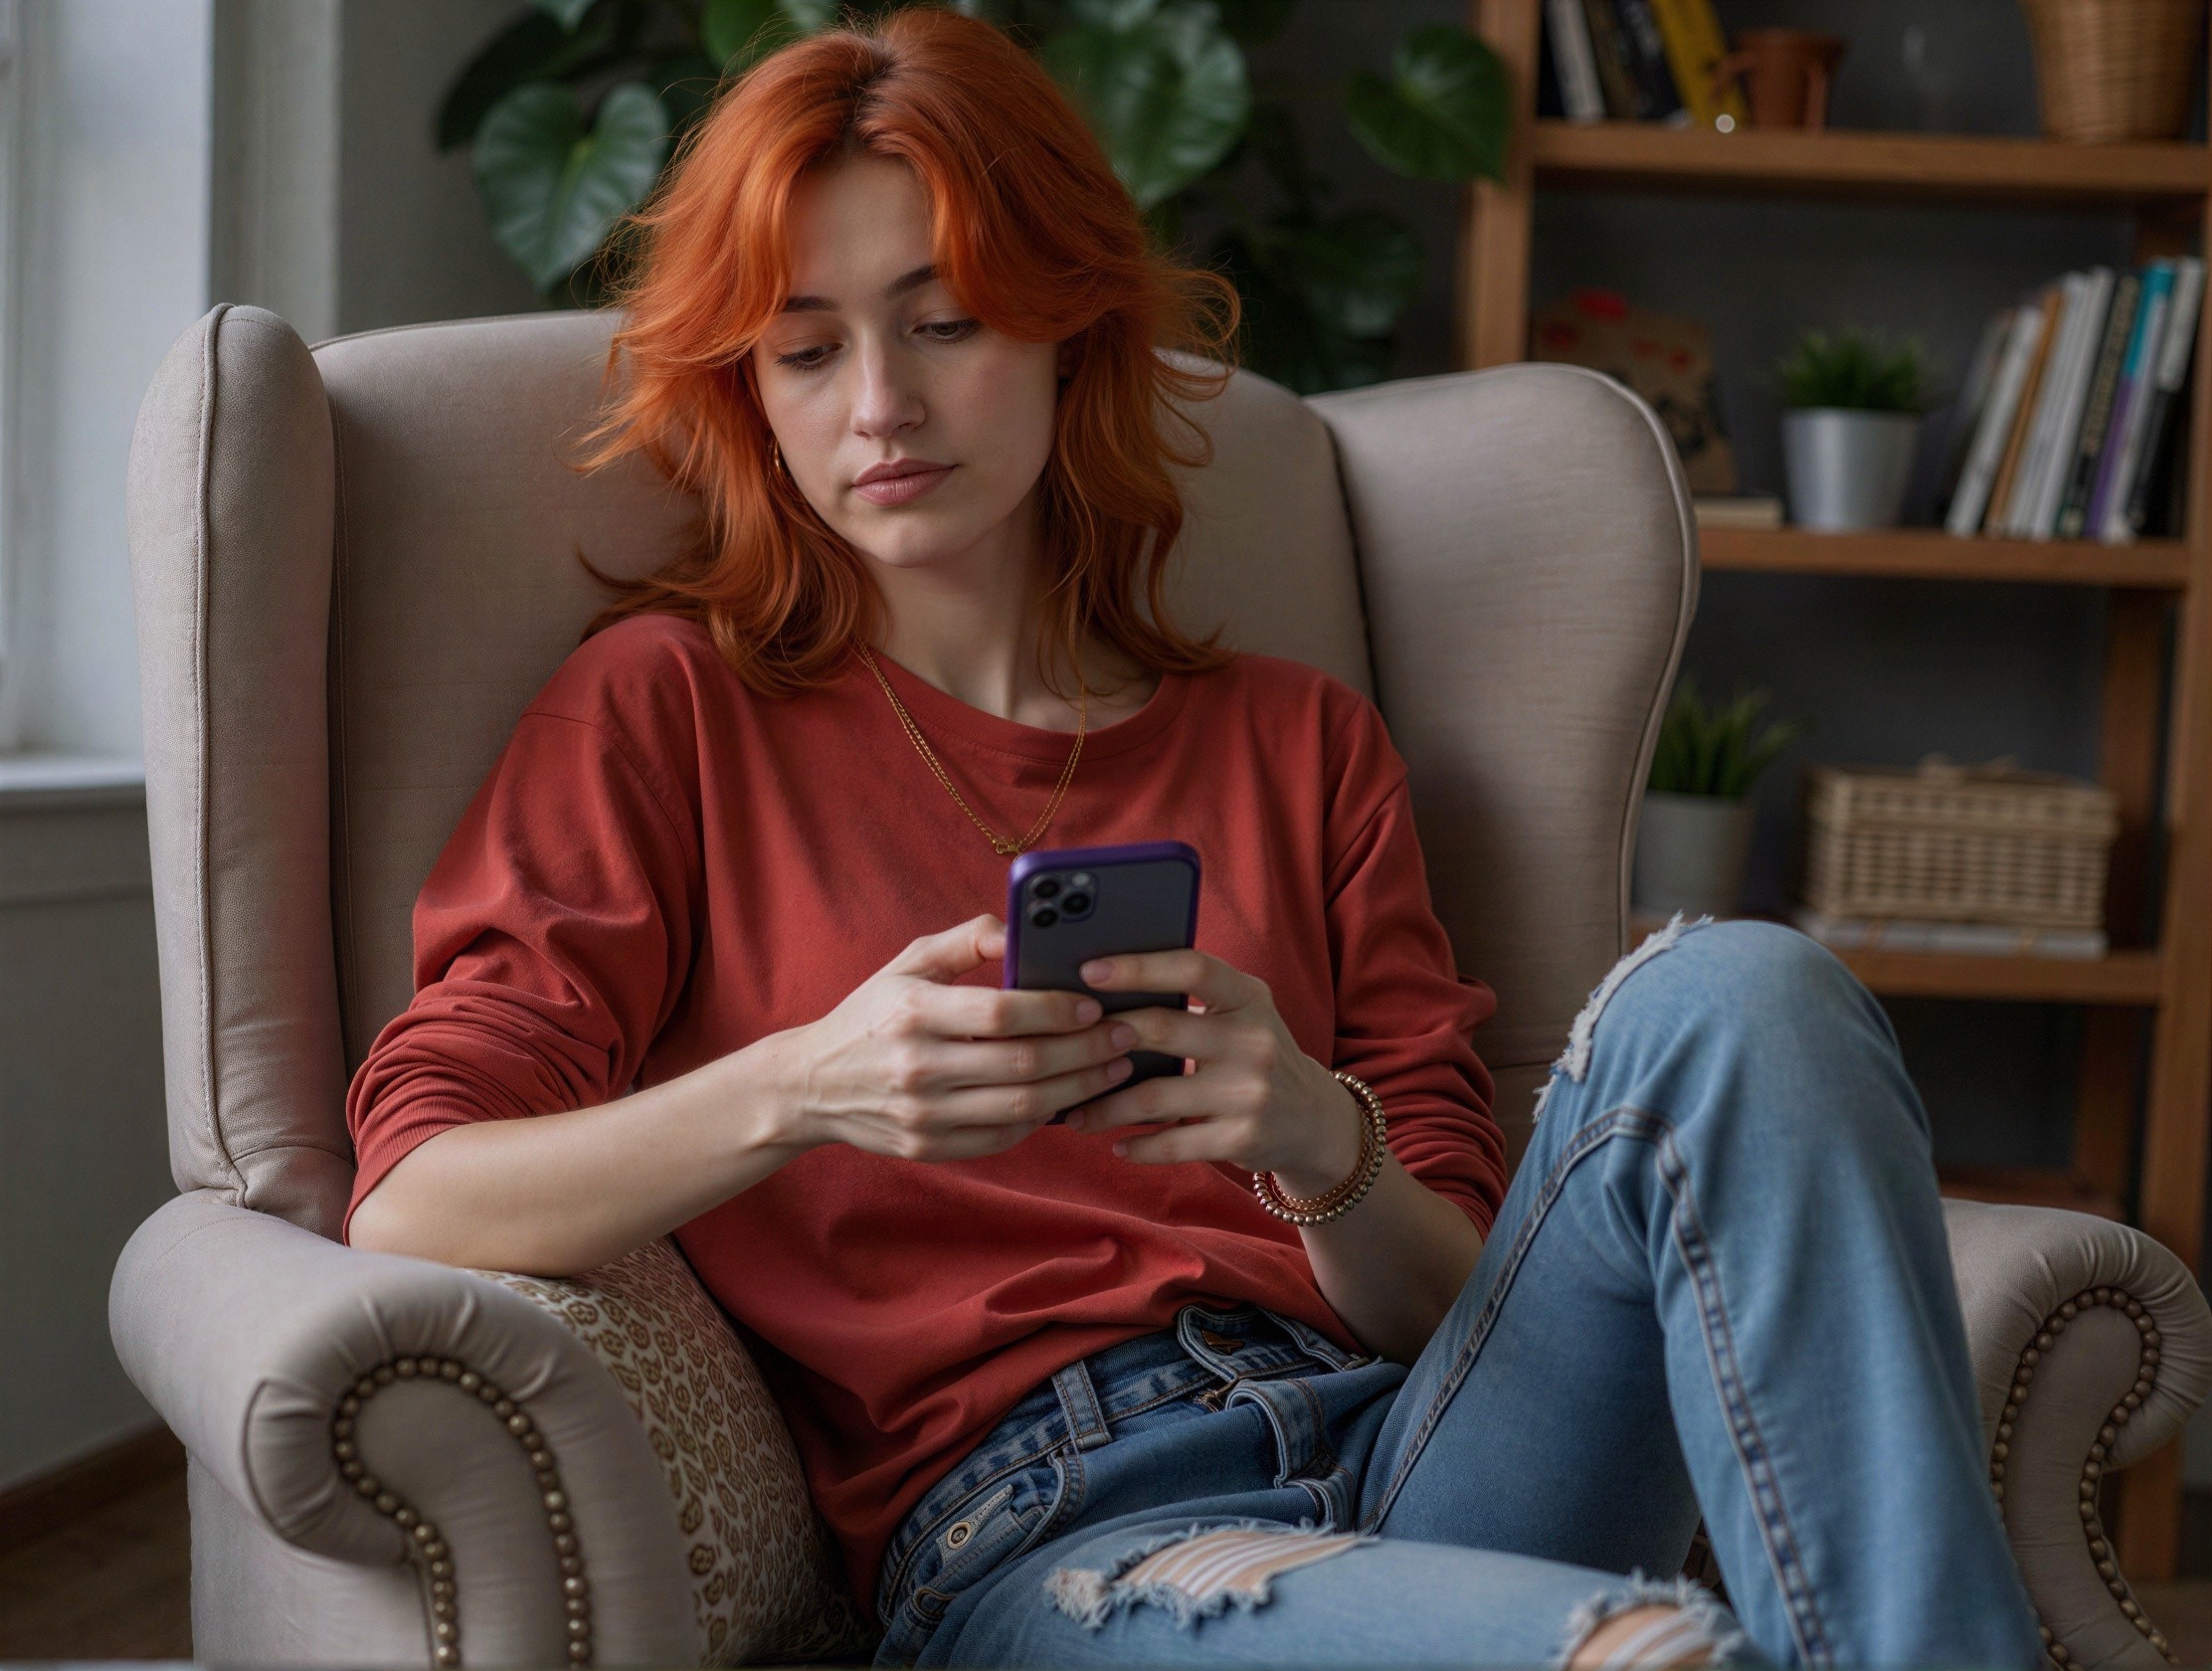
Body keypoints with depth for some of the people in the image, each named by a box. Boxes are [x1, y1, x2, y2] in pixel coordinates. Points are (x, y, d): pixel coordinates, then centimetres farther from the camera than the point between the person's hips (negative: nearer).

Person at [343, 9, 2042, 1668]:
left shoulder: (1299, 741, 21)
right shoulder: (669, 706, 13)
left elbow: (1448, 1307, 13)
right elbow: (407, 1209, -1)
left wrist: (1318, 1149, -10)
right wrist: (798, 1089, -18)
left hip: (1417, 1455, 5)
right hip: (1034, 1527, -5)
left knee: (1738, 995, -26)